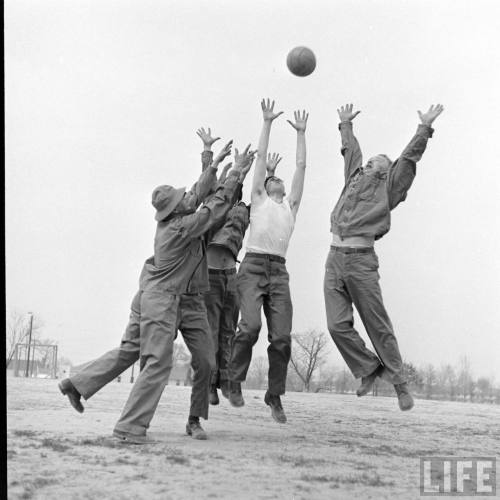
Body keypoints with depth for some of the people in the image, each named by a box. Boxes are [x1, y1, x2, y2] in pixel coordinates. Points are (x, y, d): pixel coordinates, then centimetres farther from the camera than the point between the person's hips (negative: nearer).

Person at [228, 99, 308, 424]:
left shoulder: (291, 205, 25)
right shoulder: (259, 199, 19)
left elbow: (301, 166, 25)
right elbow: (261, 157, 18)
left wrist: (301, 133, 29)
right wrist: (267, 122, 20)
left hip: (279, 271, 3)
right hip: (253, 265, -3)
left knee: (282, 336, -5)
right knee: (250, 325, -22)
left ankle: (275, 395, 8)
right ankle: (234, 381, -4)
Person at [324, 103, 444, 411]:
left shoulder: (388, 187, 10)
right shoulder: (355, 177, 23)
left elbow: (409, 157, 4)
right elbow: (350, 149, 37)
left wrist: (425, 128, 1)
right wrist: (346, 124, 47)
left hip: (361, 260, -5)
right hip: (335, 258, 5)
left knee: (378, 326, -1)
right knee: (338, 325, -3)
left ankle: (399, 382, 10)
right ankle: (369, 368, 14)